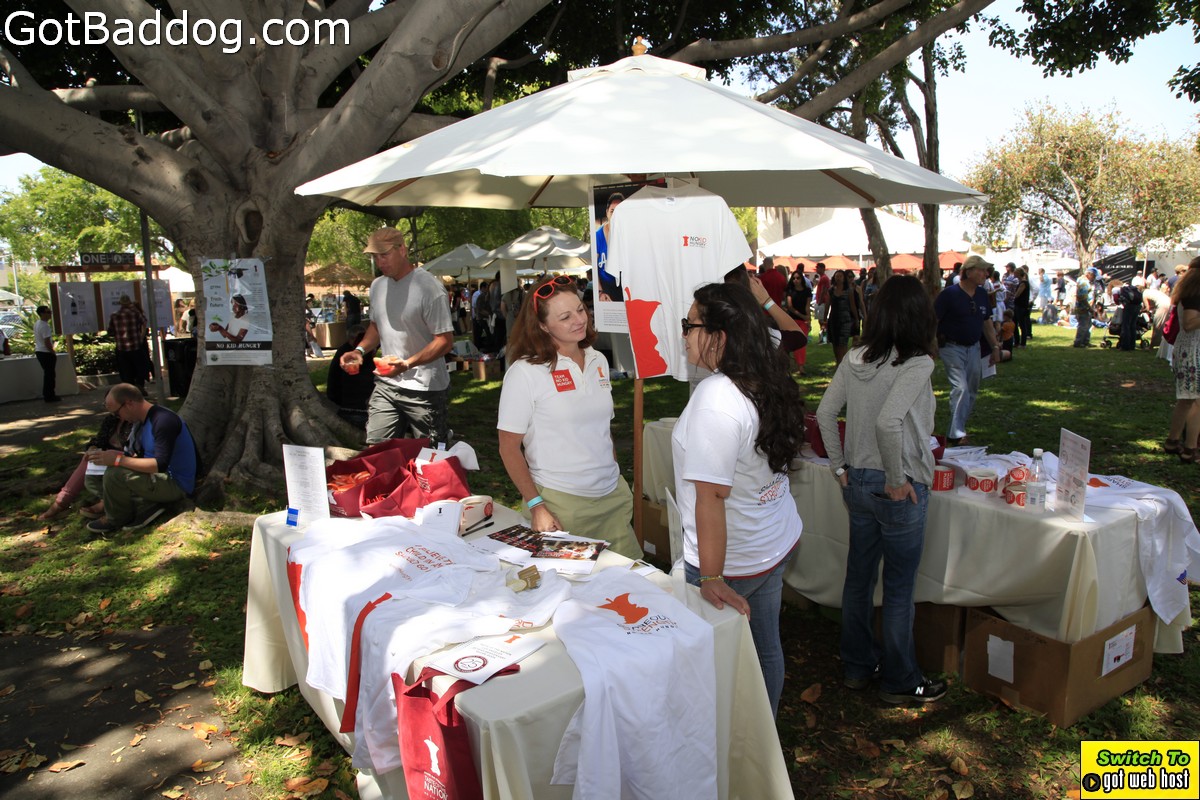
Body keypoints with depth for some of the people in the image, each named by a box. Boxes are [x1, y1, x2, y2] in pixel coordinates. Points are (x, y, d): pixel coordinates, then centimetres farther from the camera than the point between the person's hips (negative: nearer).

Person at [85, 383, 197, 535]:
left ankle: (117, 520, 3)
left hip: (178, 486, -10)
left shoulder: (163, 420, -22)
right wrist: (109, 455, -4)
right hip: (161, 478, 10)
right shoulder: (141, 421, 9)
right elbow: (137, 456, 12)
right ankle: (148, 506, 3)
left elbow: (160, 464, -28)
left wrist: (118, 459, -26)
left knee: (114, 475, -23)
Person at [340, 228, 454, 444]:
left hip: (425, 389, -6)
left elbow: (445, 340, -17)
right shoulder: (377, 286, 8)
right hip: (386, 385, 6)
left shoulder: (428, 286, -15)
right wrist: (360, 350, 3)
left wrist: (406, 364, -29)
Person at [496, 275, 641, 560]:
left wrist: (614, 475, 16)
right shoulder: (524, 372, -10)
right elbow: (509, 448, -9)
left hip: (615, 496, 5)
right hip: (561, 503, -5)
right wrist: (536, 507, -13)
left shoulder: (599, 361, 8)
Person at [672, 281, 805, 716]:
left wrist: (711, 576, -25)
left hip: (733, 558, -8)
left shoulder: (716, 398, -27)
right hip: (779, 542, 8)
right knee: (765, 646, 21)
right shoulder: (769, 383, -1)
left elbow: (711, 494, -28)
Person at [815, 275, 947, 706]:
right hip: (899, 489, -6)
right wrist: (897, 479, -18)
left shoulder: (855, 358, 0)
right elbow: (888, 421, -31)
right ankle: (900, 681, 26)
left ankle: (858, 666, 35)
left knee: (858, 576, 18)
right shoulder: (917, 363, -18)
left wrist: (840, 468, 8)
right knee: (899, 589, 9)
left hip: (857, 482, 6)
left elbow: (825, 413, 1)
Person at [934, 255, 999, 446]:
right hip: (952, 348, -7)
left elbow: (987, 323, 18)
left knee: (971, 391, 12)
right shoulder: (949, 293, -13)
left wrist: (995, 347, 16)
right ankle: (955, 435, -19)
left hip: (973, 348, 7)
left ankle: (959, 429, 27)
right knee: (960, 389, -18)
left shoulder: (982, 294, 8)